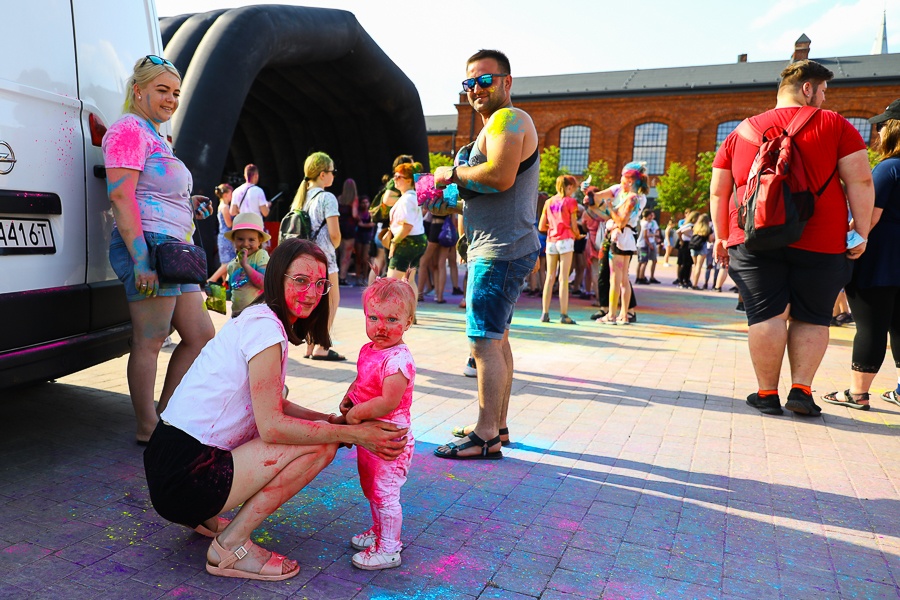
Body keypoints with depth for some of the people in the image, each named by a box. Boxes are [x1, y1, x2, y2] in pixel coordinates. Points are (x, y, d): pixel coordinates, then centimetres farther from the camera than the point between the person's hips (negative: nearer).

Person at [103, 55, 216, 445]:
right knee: (150, 341, -5)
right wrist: (141, 259, -23)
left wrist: (189, 205, 17)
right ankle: (148, 429, 6)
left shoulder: (155, 136, 25)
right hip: (147, 244, -10)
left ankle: (166, 416, 19)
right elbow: (120, 196, -16)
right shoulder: (129, 129, -5)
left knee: (201, 335, 10)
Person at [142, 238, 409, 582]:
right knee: (320, 445, -14)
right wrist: (352, 433, -16)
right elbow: (272, 425, -20)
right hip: (185, 479, -9)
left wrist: (333, 421, 2)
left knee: (319, 429, 14)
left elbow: (273, 407, 14)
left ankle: (203, 516, 17)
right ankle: (232, 546, -5)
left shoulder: (259, 320, 12)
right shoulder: (265, 327, -17)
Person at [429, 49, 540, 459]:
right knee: (496, 338, 14)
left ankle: (486, 437, -3)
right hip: (498, 248, 11)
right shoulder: (497, 124, 24)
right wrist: (451, 204, 13)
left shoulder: (508, 119, -10)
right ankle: (498, 426, 23)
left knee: (486, 340, -10)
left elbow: (500, 176, -27)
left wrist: (453, 174, -12)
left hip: (500, 251, -11)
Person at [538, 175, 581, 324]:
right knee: (564, 278, -4)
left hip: (550, 241, 4)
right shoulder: (570, 201, -3)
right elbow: (573, 226, -4)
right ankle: (564, 315, -4)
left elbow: (541, 226, 8)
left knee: (549, 278, 8)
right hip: (565, 240, -4)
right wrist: (578, 236, 15)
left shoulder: (549, 202, 10)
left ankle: (545, 313, 8)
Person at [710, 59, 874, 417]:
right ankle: (801, 390, 8)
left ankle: (767, 394, 7)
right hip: (818, 241, -1)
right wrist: (861, 232, 3)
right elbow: (860, 181, -2)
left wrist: (721, 236, 18)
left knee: (766, 315, 2)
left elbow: (718, 192, 12)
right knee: (812, 317, 10)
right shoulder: (834, 125, 4)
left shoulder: (741, 133, 12)